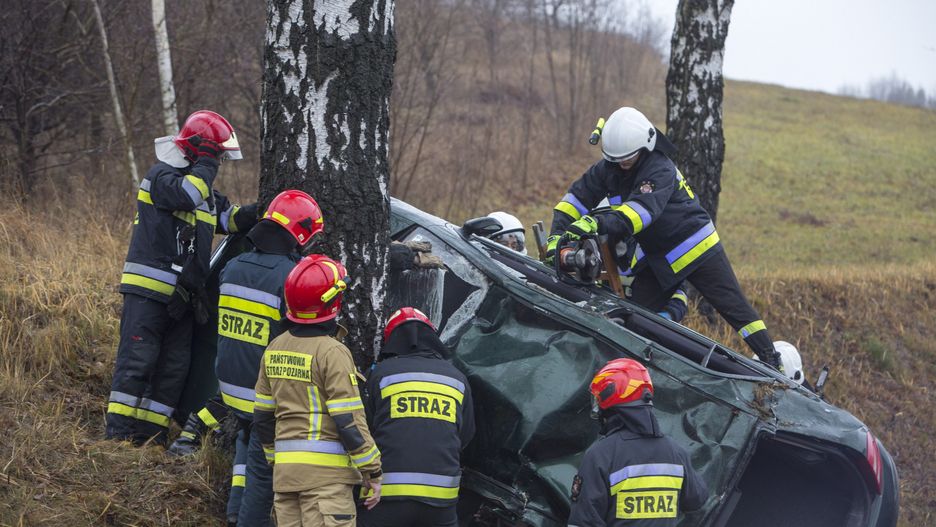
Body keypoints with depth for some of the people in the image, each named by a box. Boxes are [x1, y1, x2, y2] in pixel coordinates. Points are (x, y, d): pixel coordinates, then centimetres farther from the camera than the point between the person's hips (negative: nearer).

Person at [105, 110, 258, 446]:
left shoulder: (207, 190, 21)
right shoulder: (161, 175, -7)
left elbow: (231, 219, 17)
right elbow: (186, 195, -26)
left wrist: (260, 212, 1)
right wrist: (206, 164, -13)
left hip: (182, 294, 9)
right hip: (148, 289, -9)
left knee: (174, 367, 7)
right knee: (137, 360, -9)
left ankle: (149, 433, 12)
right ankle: (118, 431, -6)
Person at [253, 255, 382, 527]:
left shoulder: (275, 348, 8)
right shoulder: (332, 352, -13)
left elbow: (262, 416, 14)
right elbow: (349, 421, -15)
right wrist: (372, 471, -6)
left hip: (285, 470, 7)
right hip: (326, 471, -7)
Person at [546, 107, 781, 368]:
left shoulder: (660, 170, -27)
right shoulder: (608, 169, -5)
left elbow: (642, 208, -43)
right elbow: (577, 197, -6)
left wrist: (596, 223, -58)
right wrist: (557, 235, -23)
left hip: (696, 248, -6)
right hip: (655, 256, 6)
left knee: (733, 306, -4)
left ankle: (771, 360, 0)